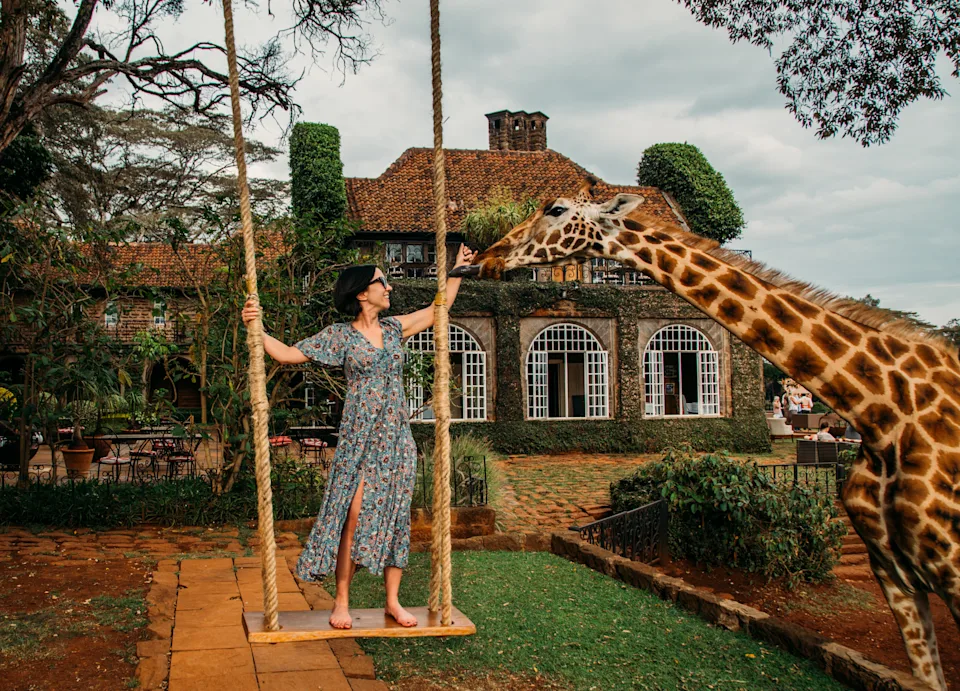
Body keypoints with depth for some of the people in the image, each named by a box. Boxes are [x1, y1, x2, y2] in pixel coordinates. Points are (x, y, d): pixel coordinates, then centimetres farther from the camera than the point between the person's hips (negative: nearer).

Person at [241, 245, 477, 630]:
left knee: (395, 517, 5)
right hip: (359, 438, -4)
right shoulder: (339, 335, -1)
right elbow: (288, 354, -3)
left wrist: (458, 269, 27)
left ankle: (393, 601, 13)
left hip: (397, 438, 4)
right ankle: (341, 602, 3)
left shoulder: (394, 328, 12)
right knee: (354, 516, -9)